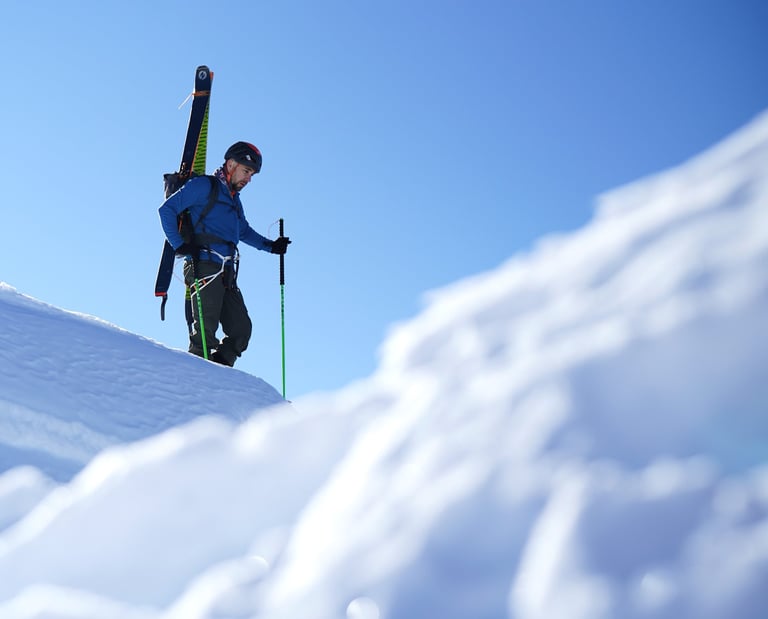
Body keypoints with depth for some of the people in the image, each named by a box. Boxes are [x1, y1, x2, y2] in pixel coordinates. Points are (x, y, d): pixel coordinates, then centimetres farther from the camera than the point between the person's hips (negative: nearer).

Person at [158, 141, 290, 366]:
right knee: (206, 330, -14)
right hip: (204, 267, -8)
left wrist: (270, 246, 27)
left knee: (241, 330, 1)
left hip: (226, 274, 8)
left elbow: (244, 231, 42)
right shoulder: (204, 186, 2)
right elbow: (166, 209, -3)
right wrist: (179, 244, -13)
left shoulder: (234, 199, 27)